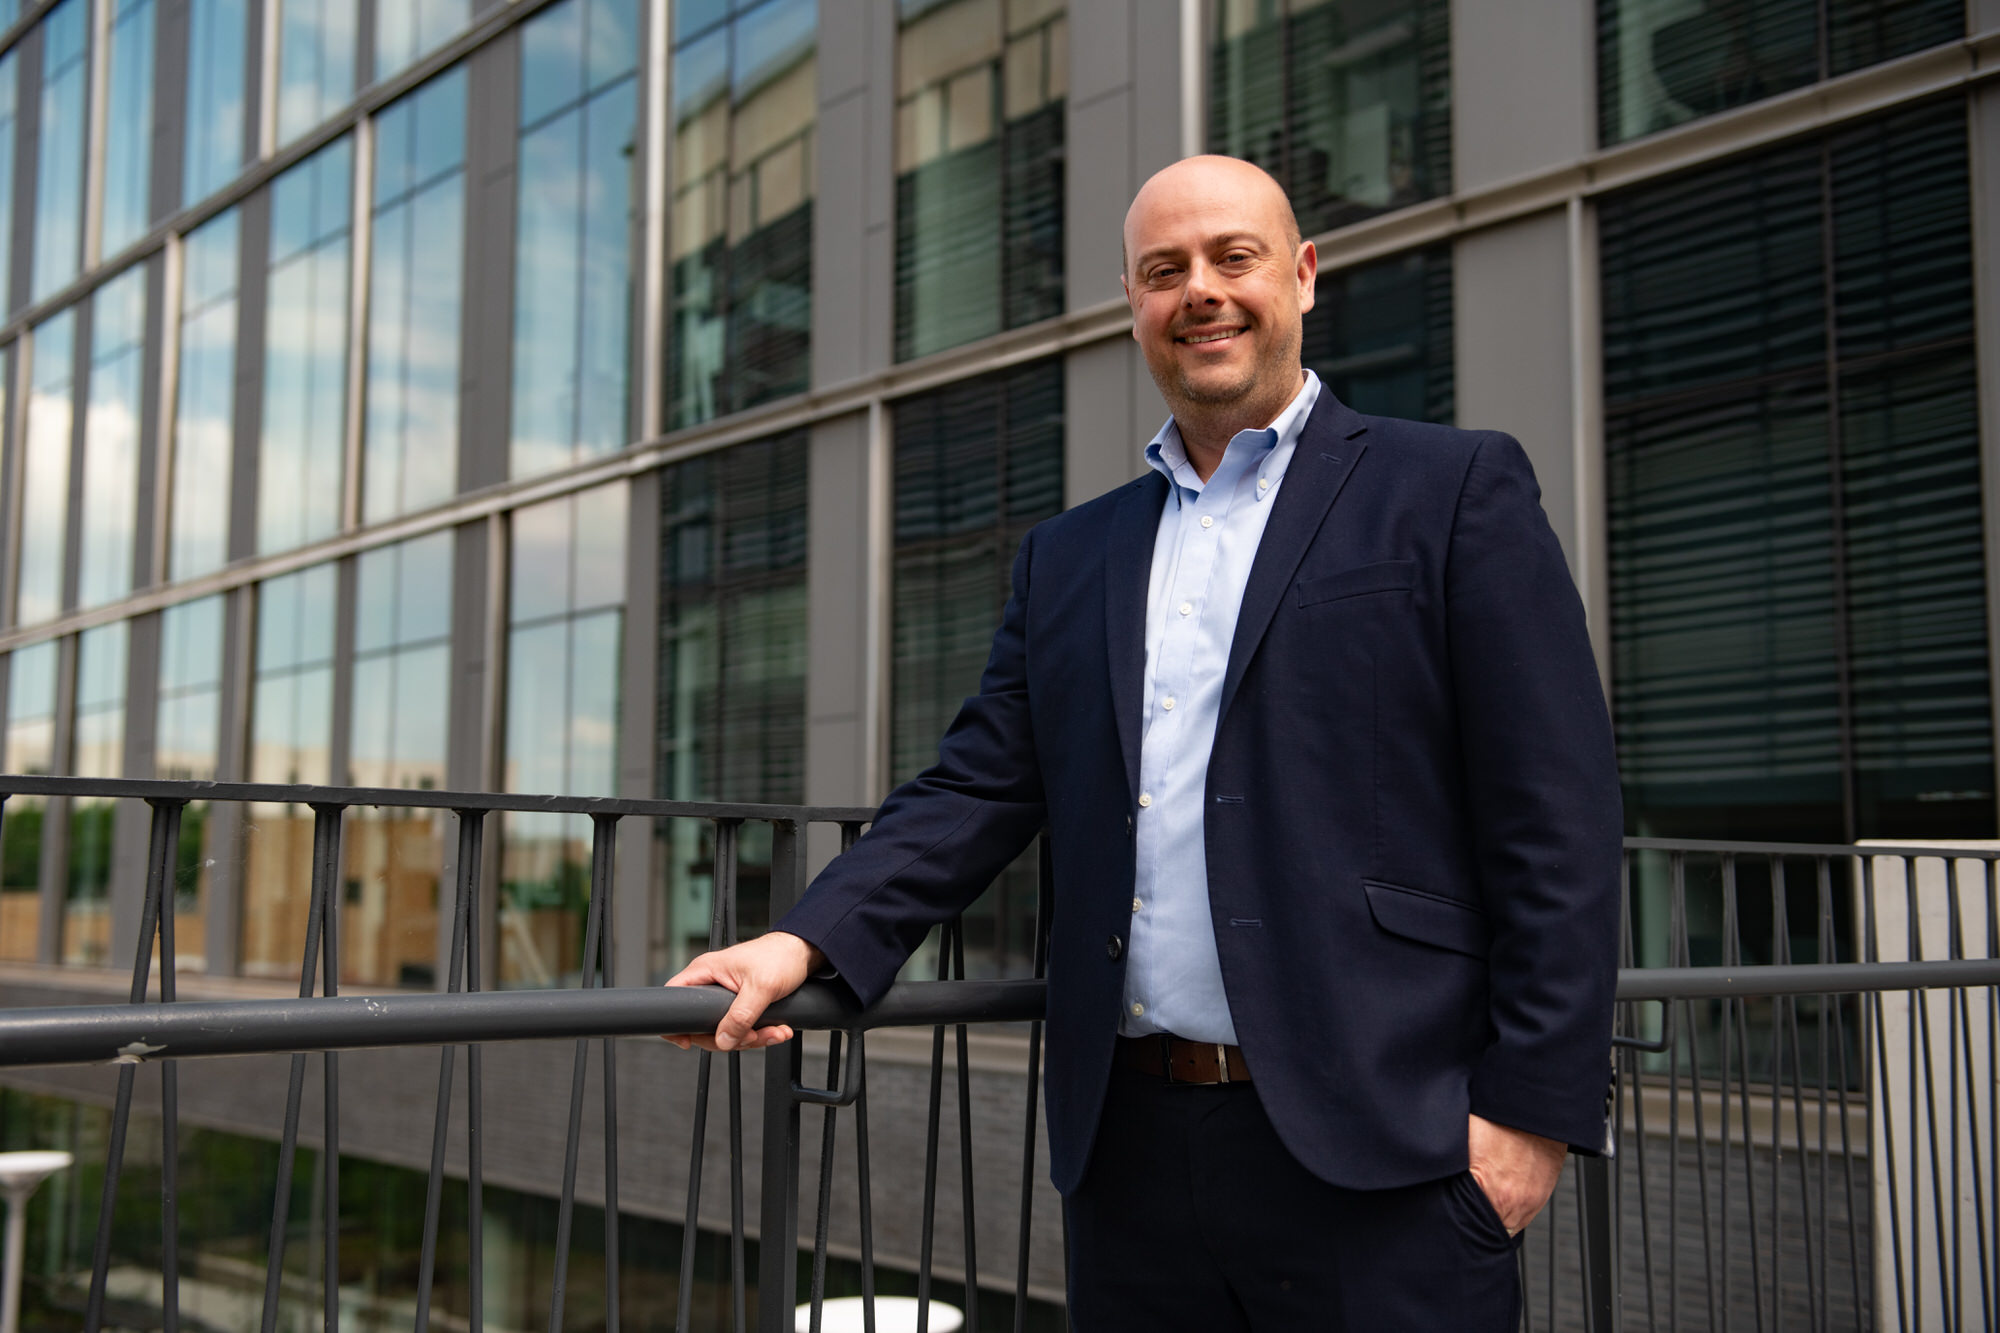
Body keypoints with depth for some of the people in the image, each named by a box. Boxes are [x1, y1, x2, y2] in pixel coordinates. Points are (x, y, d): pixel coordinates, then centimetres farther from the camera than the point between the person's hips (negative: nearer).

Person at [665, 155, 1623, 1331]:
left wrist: (1532, 1111, -10)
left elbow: (1556, 823, -4)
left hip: (1378, 1159, -4)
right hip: (1133, 1150, 4)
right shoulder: (1069, 558, 16)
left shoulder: (1457, 489, 2)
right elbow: (980, 791, 10)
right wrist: (807, 941, -6)